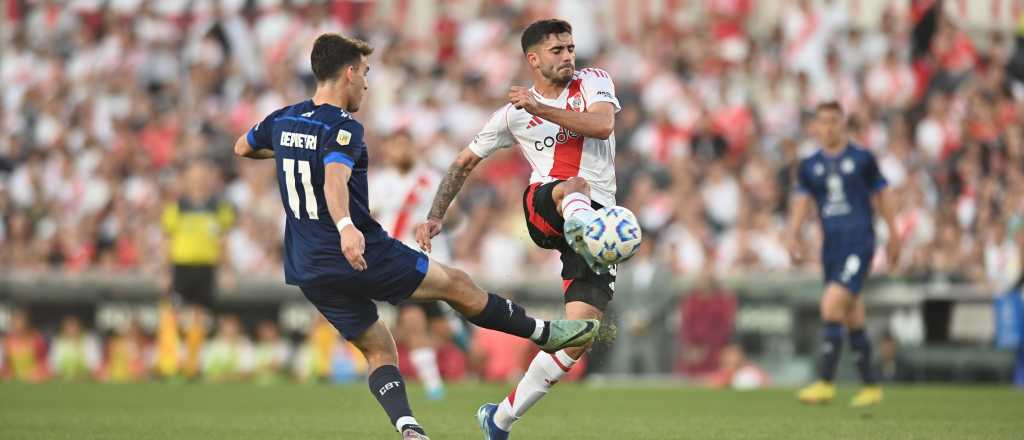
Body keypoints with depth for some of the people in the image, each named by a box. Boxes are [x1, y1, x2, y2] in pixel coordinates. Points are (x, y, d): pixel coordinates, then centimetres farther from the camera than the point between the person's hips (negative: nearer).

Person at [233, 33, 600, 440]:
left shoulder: (282, 121, 9)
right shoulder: (343, 129, -15)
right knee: (456, 285, 10)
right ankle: (546, 333, 23)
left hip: (309, 272, 7)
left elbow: (242, 148, 29)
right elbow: (335, 179, -34)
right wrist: (345, 227, -52)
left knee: (379, 351, 12)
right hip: (362, 255, -7)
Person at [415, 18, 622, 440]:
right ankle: (582, 232, -78)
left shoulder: (593, 82, 11)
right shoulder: (513, 113, 12)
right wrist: (435, 217, 13)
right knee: (574, 186, -40)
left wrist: (540, 109, -13)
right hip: (542, 208, -1)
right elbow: (464, 163, 21)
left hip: (598, 215, 1)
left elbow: (602, 125, -11)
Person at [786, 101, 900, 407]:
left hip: (859, 243, -5)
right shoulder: (809, 167, 11)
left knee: (832, 305, -20)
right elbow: (801, 201, 9)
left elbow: (882, 195, 8)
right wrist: (793, 236, -7)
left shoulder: (862, 159, 1)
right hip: (831, 246, 5)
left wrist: (893, 237, 10)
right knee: (853, 319, 9)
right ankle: (871, 387, 19)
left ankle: (825, 383, -20)